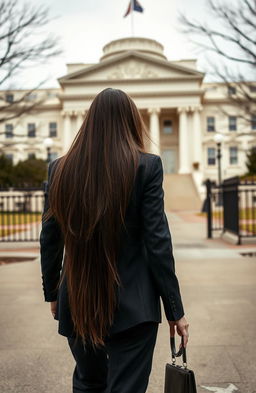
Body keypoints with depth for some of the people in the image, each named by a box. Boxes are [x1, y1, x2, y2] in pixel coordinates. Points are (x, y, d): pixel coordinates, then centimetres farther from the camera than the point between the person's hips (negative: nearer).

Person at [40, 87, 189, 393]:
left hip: (77, 303, 4)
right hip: (132, 307, -3)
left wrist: (52, 293, 18)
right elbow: (157, 242, -12)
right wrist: (175, 310, -4)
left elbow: (49, 240, 3)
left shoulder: (60, 168, -2)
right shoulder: (146, 166, -11)